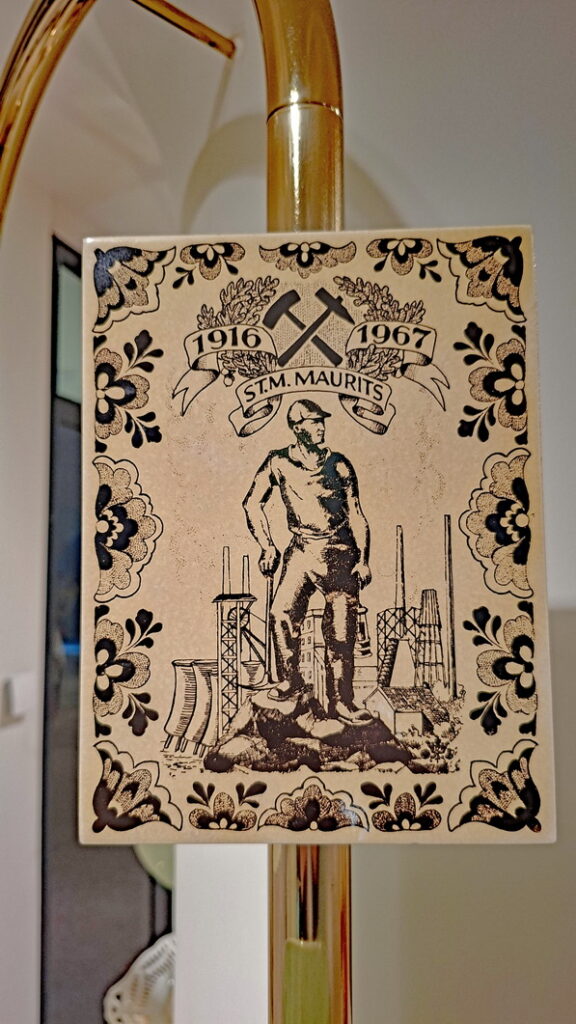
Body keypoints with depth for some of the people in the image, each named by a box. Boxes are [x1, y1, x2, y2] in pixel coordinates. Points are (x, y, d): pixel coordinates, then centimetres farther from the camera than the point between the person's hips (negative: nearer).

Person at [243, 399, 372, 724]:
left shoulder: (339, 465, 4)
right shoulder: (279, 462, 2)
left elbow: (356, 514, 7)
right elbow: (253, 503, 9)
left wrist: (363, 559, -1)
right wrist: (268, 546, 2)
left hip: (340, 553, 0)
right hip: (302, 551, 1)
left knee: (340, 631, -1)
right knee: (283, 615, -16)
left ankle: (341, 702, 11)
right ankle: (293, 685, 4)